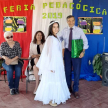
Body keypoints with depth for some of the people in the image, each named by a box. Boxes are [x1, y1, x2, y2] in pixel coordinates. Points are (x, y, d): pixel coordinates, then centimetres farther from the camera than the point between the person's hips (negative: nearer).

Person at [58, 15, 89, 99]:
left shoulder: (79, 30, -2)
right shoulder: (64, 31, 2)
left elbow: (85, 41, -1)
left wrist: (83, 51, -11)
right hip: (67, 51, 2)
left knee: (77, 72, 3)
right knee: (67, 71, 11)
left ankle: (76, 90, 19)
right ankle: (68, 88, 31)